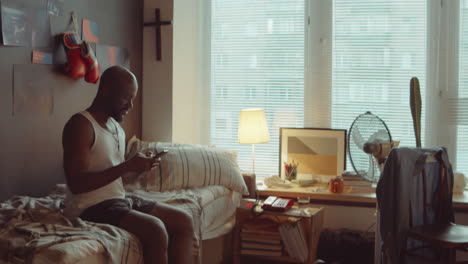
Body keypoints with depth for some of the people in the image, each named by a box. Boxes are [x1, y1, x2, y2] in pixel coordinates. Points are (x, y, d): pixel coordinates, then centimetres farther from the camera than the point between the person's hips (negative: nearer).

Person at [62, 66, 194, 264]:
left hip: (119, 200, 9)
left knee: (183, 221, 0)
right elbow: (76, 184, -23)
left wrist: (140, 168, -1)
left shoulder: (117, 127, 14)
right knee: (155, 229, -28)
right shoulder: (80, 125, -14)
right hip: (91, 207, -9)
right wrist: (126, 166, -24)